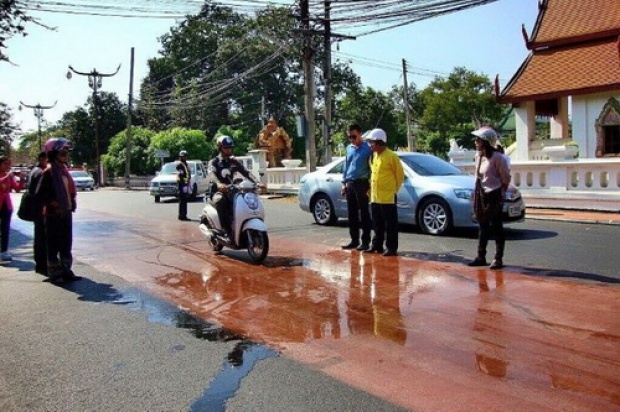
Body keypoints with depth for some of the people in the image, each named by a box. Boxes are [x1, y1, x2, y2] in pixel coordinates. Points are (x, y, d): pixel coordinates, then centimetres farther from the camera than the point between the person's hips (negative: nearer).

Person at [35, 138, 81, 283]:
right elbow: (40, 195, -16)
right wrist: (53, 204, -22)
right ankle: (54, 274, 10)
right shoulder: (49, 171, -12)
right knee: (54, 245, 2)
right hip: (53, 214, -8)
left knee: (66, 244, 13)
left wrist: (73, 202, 8)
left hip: (66, 213, 8)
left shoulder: (63, 169, 13)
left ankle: (66, 271, 23)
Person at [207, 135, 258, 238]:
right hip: (218, 191, -4)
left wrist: (256, 182, -20)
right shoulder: (213, 162, 0)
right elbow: (212, 173, -23)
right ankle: (226, 229, -35)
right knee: (220, 200, -39)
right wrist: (218, 184, -46)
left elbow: (246, 172, 0)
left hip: (231, 190, 4)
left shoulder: (234, 161, 13)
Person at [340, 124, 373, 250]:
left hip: (362, 184, -6)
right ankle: (354, 240, 18)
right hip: (350, 184, 6)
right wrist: (344, 183, 14)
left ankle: (365, 241, 3)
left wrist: (370, 186, -11)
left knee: (364, 214, -2)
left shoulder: (368, 148, -6)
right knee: (351, 214, 9)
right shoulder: (349, 148, 13)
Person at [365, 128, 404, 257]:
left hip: (387, 197, -7)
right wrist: (371, 188, 16)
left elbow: (400, 175, -5)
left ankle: (391, 248, 5)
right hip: (374, 197, 8)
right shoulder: (373, 156, 13)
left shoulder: (391, 156, -10)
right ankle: (377, 245, 25)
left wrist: (393, 189, 1)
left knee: (390, 224, 0)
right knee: (377, 224, 15)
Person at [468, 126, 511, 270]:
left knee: (496, 226, -1)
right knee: (483, 226, 12)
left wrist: (501, 194, -7)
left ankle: (498, 259, 6)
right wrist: (476, 193, 10)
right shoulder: (478, 156, 8)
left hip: (494, 195, -7)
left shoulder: (497, 157, -14)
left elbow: (506, 178, -8)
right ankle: (481, 257, 20)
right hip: (481, 194, 7)